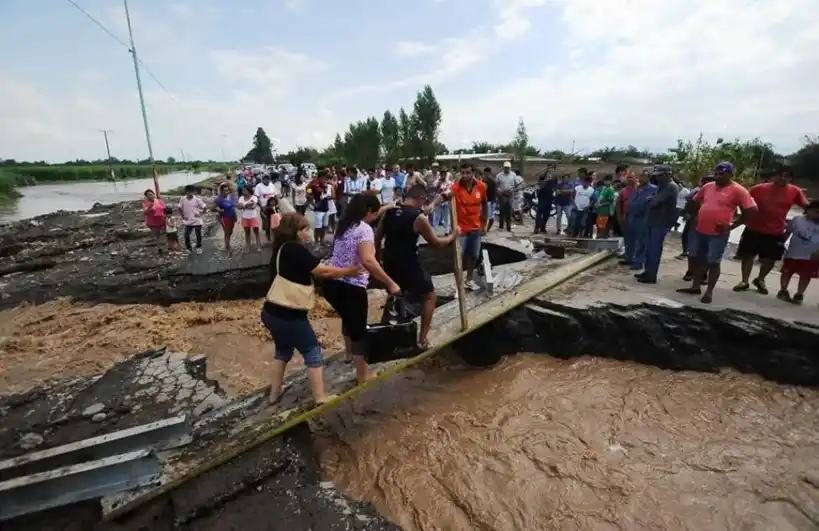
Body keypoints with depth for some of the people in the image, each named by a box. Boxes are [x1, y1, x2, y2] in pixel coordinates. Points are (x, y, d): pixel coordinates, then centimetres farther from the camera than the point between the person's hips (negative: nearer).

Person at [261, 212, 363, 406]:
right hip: (288, 315, -9)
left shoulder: (281, 250, 11)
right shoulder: (295, 250, -17)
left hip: (273, 312, 9)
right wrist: (349, 271, -3)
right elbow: (323, 271, -15)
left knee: (283, 350, 27)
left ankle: (275, 392, 36)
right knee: (312, 352, 7)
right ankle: (320, 397, 11)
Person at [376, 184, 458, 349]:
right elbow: (437, 243, -7)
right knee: (429, 297, 13)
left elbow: (377, 238, 9)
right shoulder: (419, 218, -15)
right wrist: (453, 235, 10)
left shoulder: (389, 212, 2)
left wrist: (379, 257, 23)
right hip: (408, 266, -6)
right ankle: (422, 339, 11)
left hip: (389, 265, 6)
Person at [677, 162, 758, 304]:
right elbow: (694, 201, 22)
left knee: (713, 263, 0)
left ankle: (709, 292, 10)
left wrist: (732, 226, -11)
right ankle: (696, 286, 26)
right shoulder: (708, 186, 8)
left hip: (718, 234, -6)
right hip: (699, 230, 6)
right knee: (695, 258, 13)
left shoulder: (738, 190, -8)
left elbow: (751, 210, -9)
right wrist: (697, 216, 9)